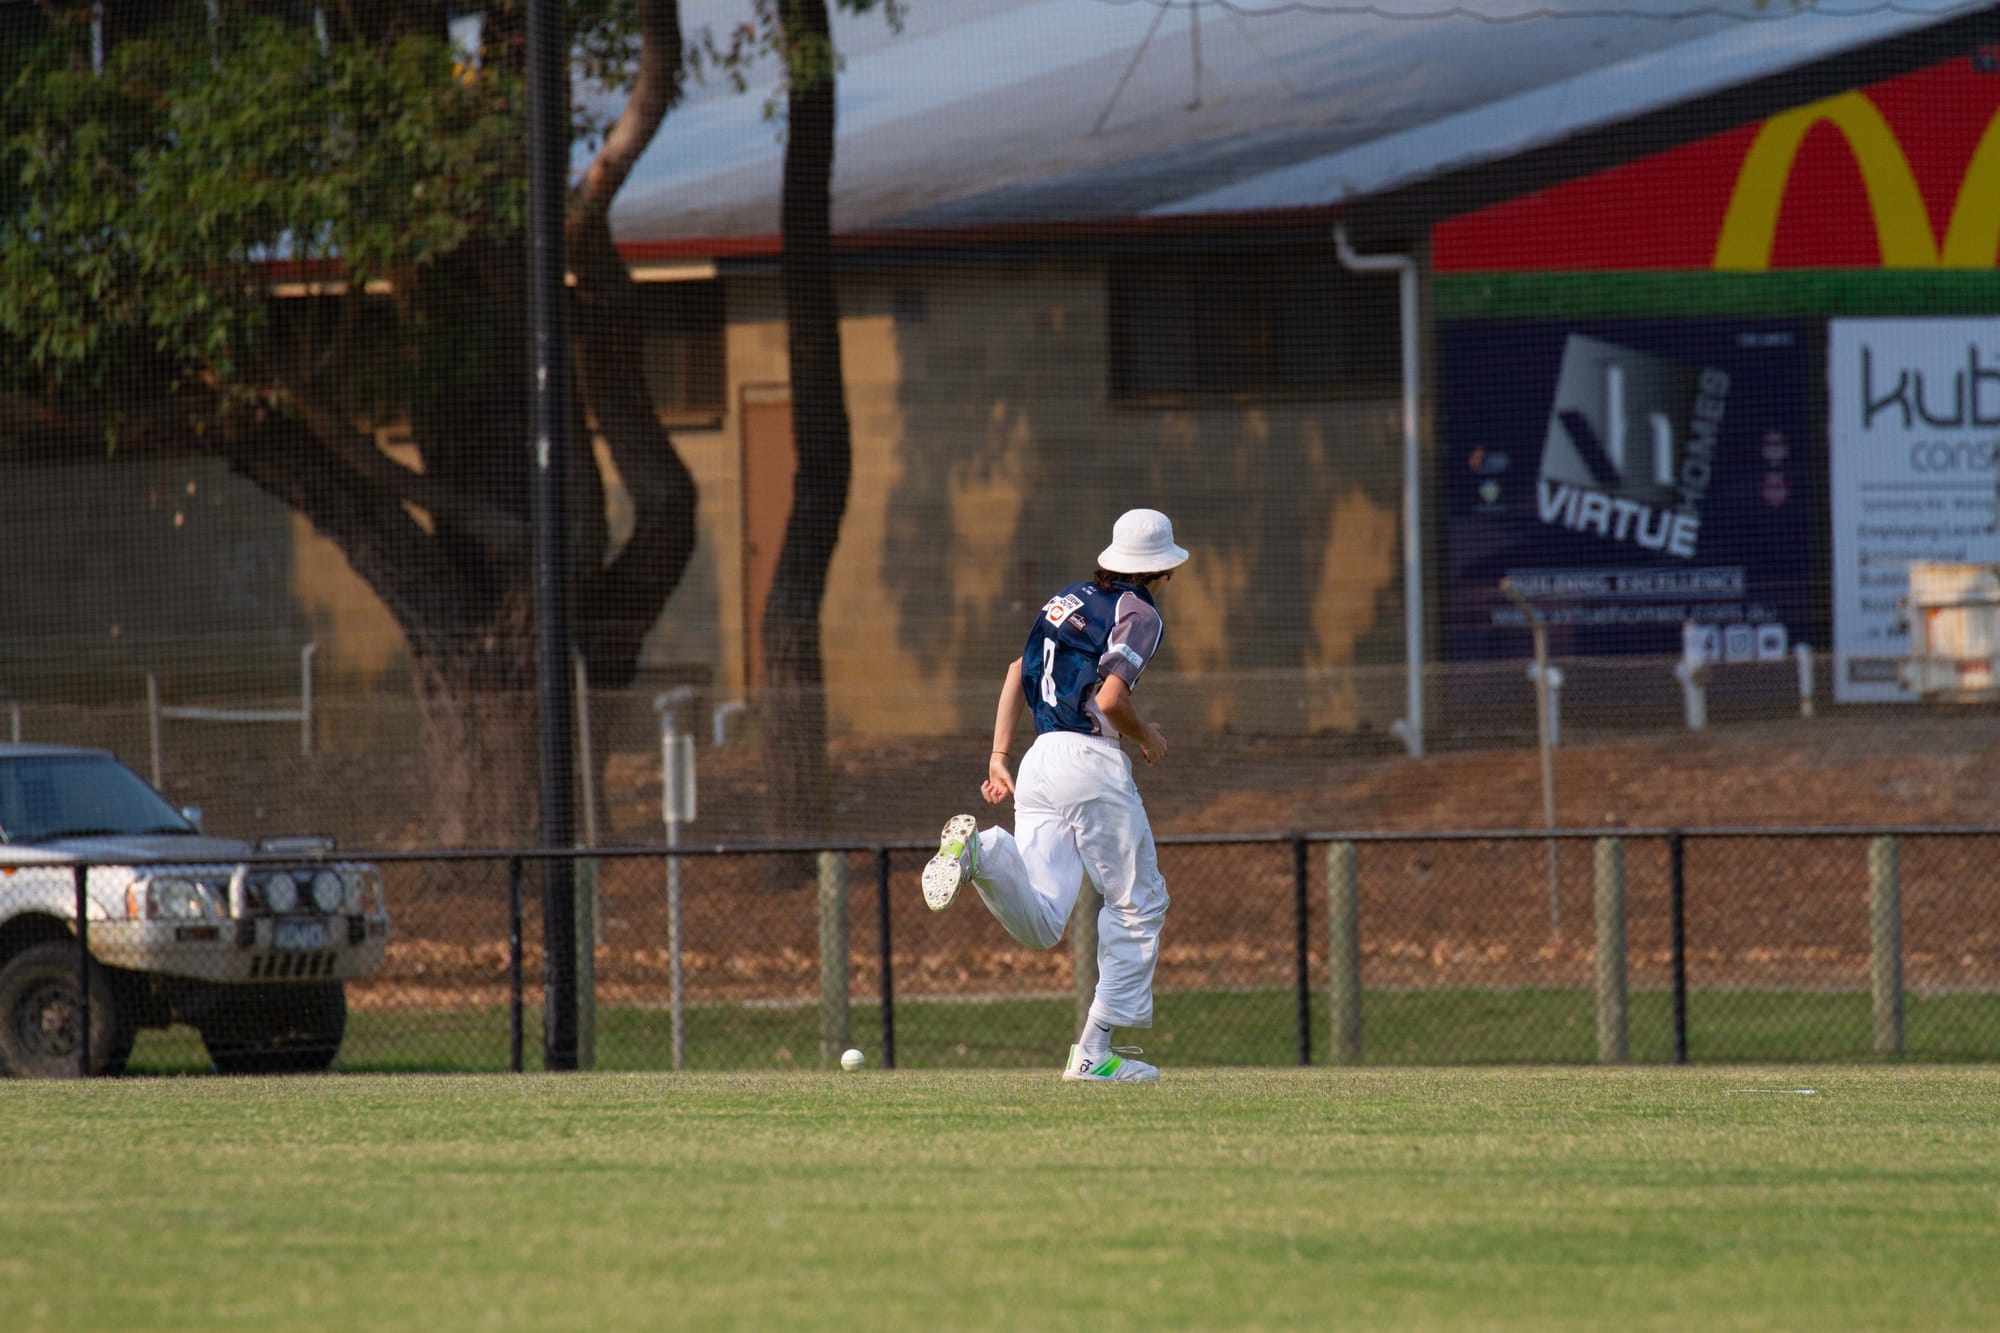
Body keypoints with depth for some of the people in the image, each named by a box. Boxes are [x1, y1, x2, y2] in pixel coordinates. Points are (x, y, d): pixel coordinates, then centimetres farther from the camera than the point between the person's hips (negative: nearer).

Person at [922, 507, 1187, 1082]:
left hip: (1038, 762, 6)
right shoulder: (1138, 613, -2)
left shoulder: (1068, 600, 22)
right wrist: (1148, 737, 5)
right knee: (1138, 902, 8)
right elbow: (1111, 699, -14)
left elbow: (1016, 674, 20)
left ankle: (982, 852, -31)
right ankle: (1095, 1051, 2)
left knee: (1039, 923, -3)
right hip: (1093, 762, -6)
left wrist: (998, 758, 19)